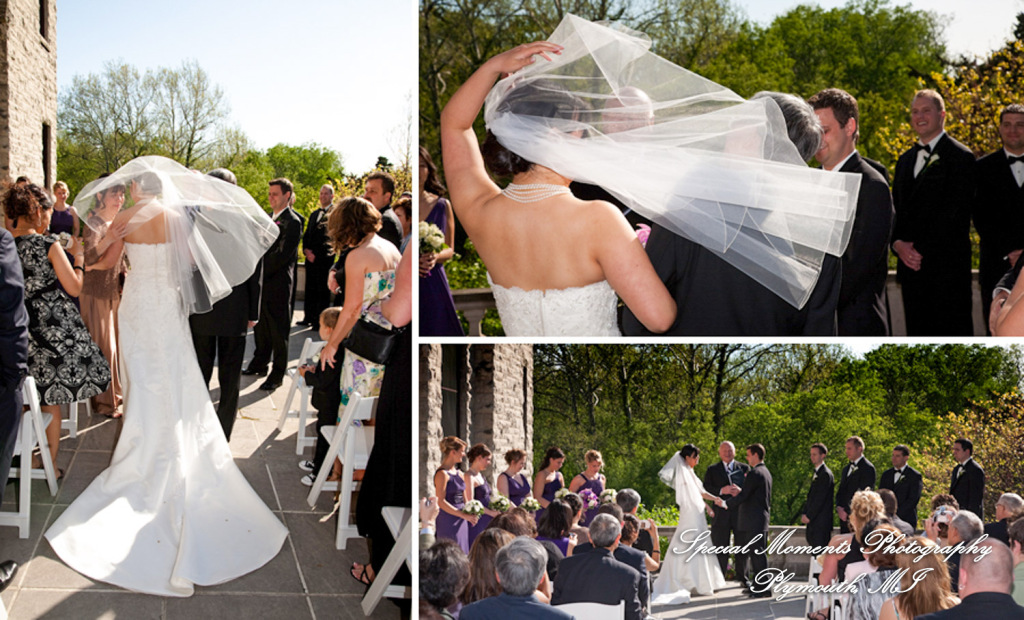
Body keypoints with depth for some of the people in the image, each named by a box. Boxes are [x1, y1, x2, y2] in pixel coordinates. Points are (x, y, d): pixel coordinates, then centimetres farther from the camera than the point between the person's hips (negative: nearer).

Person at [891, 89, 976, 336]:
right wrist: (898, 244, -3)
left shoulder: (960, 157, -4)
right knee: (918, 333, 8)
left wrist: (921, 249, -14)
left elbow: (956, 214, -12)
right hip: (911, 266, 7)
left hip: (947, 268, -7)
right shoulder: (905, 160, 19)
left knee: (953, 332, -6)